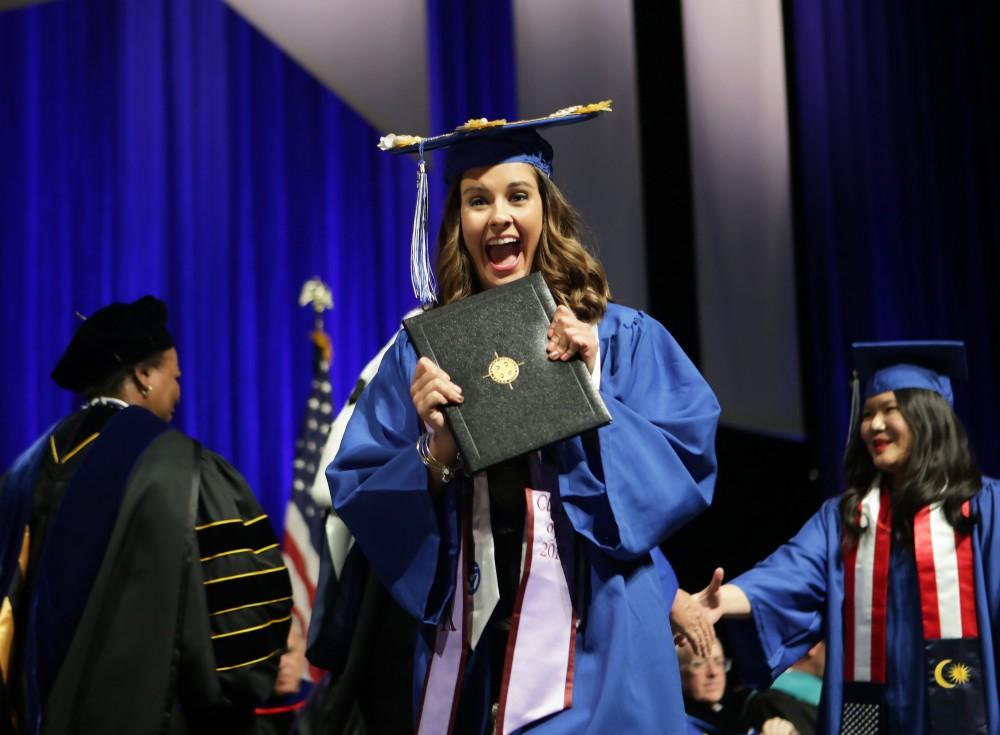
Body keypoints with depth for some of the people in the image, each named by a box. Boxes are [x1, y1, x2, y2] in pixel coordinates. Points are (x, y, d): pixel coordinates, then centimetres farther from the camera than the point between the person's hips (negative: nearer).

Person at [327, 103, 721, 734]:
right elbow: (357, 496, 1)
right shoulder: (423, 351, 4)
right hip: (468, 641, 2)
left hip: (593, 643, -1)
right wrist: (436, 452, -17)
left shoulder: (622, 338, 1)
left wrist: (590, 391, -14)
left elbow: (687, 469, -5)